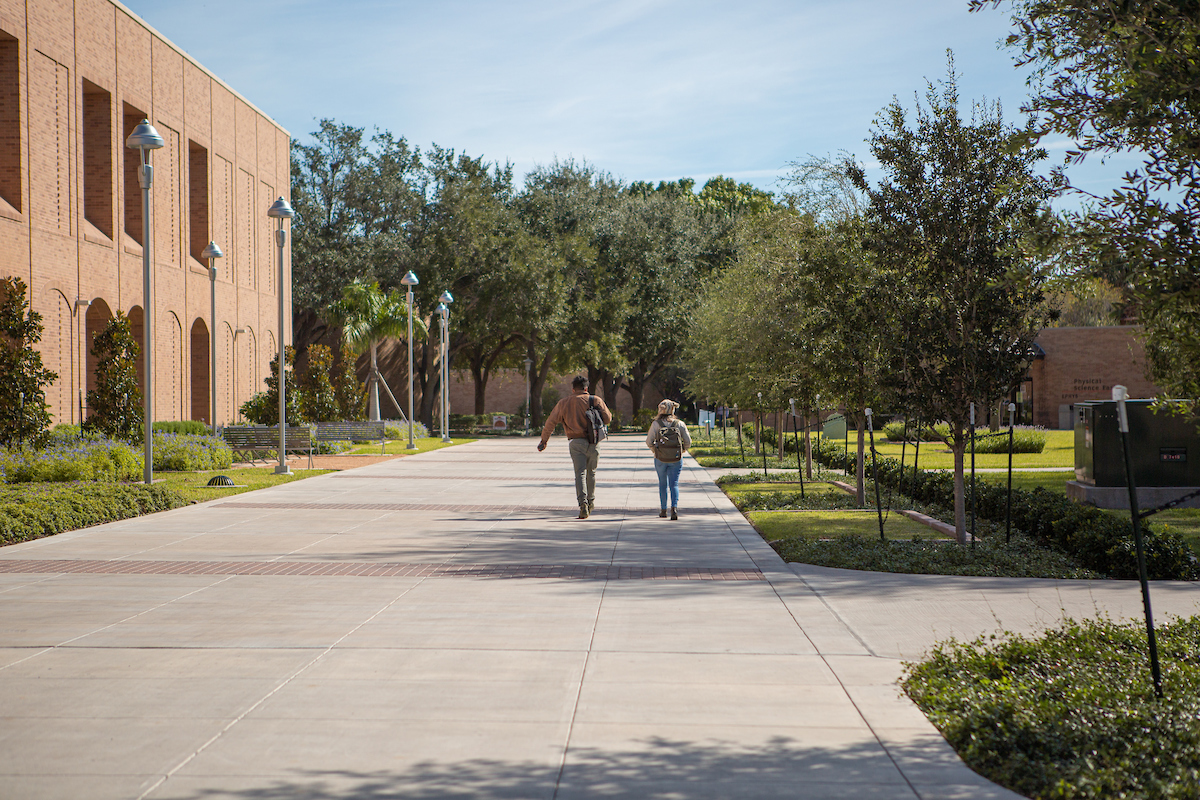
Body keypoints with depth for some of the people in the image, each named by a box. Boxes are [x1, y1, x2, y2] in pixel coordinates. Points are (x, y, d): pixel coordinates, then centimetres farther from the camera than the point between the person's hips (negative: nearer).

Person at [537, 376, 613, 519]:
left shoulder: (564, 403, 9)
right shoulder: (596, 400, 5)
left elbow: (551, 422, 8)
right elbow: (607, 418, 0)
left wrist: (543, 440, 16)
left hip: (576, 441, -1)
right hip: (593, 443, 1)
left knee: (580, 473, -6)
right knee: (591, 472, 17)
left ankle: (583, 502, -25)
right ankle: (591, 502, 27)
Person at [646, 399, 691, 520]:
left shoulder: (656, 424, -4)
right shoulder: (680, 424, 0)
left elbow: (649, 441, -8)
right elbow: (688, 442, 0)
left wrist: (654, 450, 10)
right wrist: (682, 450, 18)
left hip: (660, 459, 0)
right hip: (676, 459, 1)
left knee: (663, 484, 15)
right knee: (674, 484, 3)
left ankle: (663, 510, 21)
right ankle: (674, 506, -19)